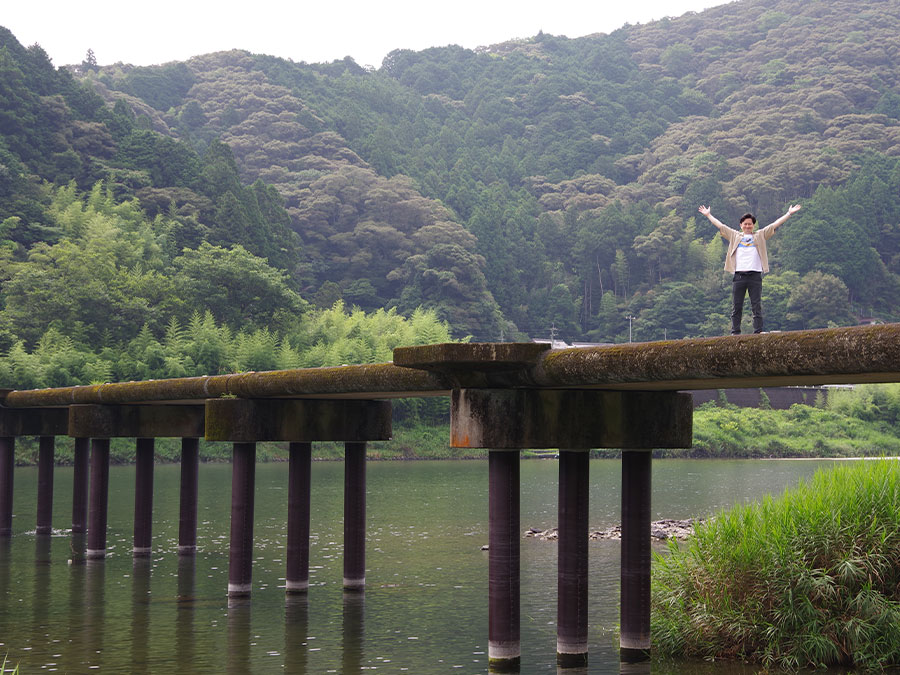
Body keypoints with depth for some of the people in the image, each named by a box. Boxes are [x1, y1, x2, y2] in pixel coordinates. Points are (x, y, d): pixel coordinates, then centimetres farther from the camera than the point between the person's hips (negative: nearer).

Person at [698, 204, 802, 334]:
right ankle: (735, 333, 3)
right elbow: (720, 226, 23)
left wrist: (789, 214, 14)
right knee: (736, 306, 1)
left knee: (757, 306, -3)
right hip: (739, 275, 1)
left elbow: (775, 225, 15)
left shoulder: (760, 236, 16)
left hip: (755, 275, -1)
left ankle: (758, 332, -4)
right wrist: (708, 215, 27)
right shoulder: (735, 236, 18)